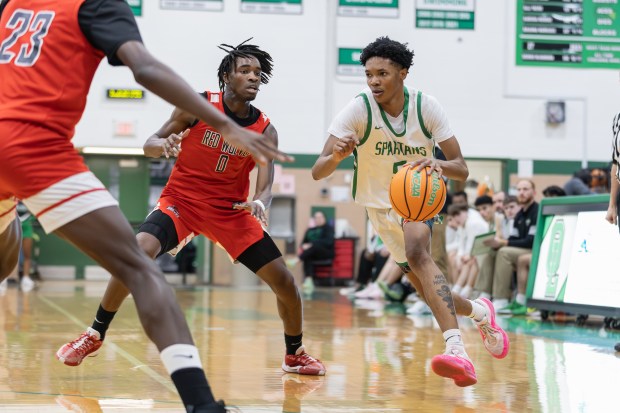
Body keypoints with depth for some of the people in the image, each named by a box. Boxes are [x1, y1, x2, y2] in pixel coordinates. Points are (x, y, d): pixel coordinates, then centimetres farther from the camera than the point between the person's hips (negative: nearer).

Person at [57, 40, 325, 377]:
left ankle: (295, 354, 22)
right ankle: (95, 334, -11)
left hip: (232, 211, 2)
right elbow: (149, 146, -4)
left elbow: (265, 187, -13)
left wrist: (260, 204, -38)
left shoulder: (265, 131, -6)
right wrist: (165, 144, -29)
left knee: (284, 281, -5)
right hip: (181, 201, -2)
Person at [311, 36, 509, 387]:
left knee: (417, 253, -35)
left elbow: (462, 169, -16)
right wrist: (336, 156, -50)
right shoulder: (359, 110, -20)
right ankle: (480, 313, 38)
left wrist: (439, 165, -40)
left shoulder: (427, 107, -17)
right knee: (432, 294, 5)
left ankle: (457, 350, -48)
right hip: (381, 205, 2)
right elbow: (318, 172, -26)